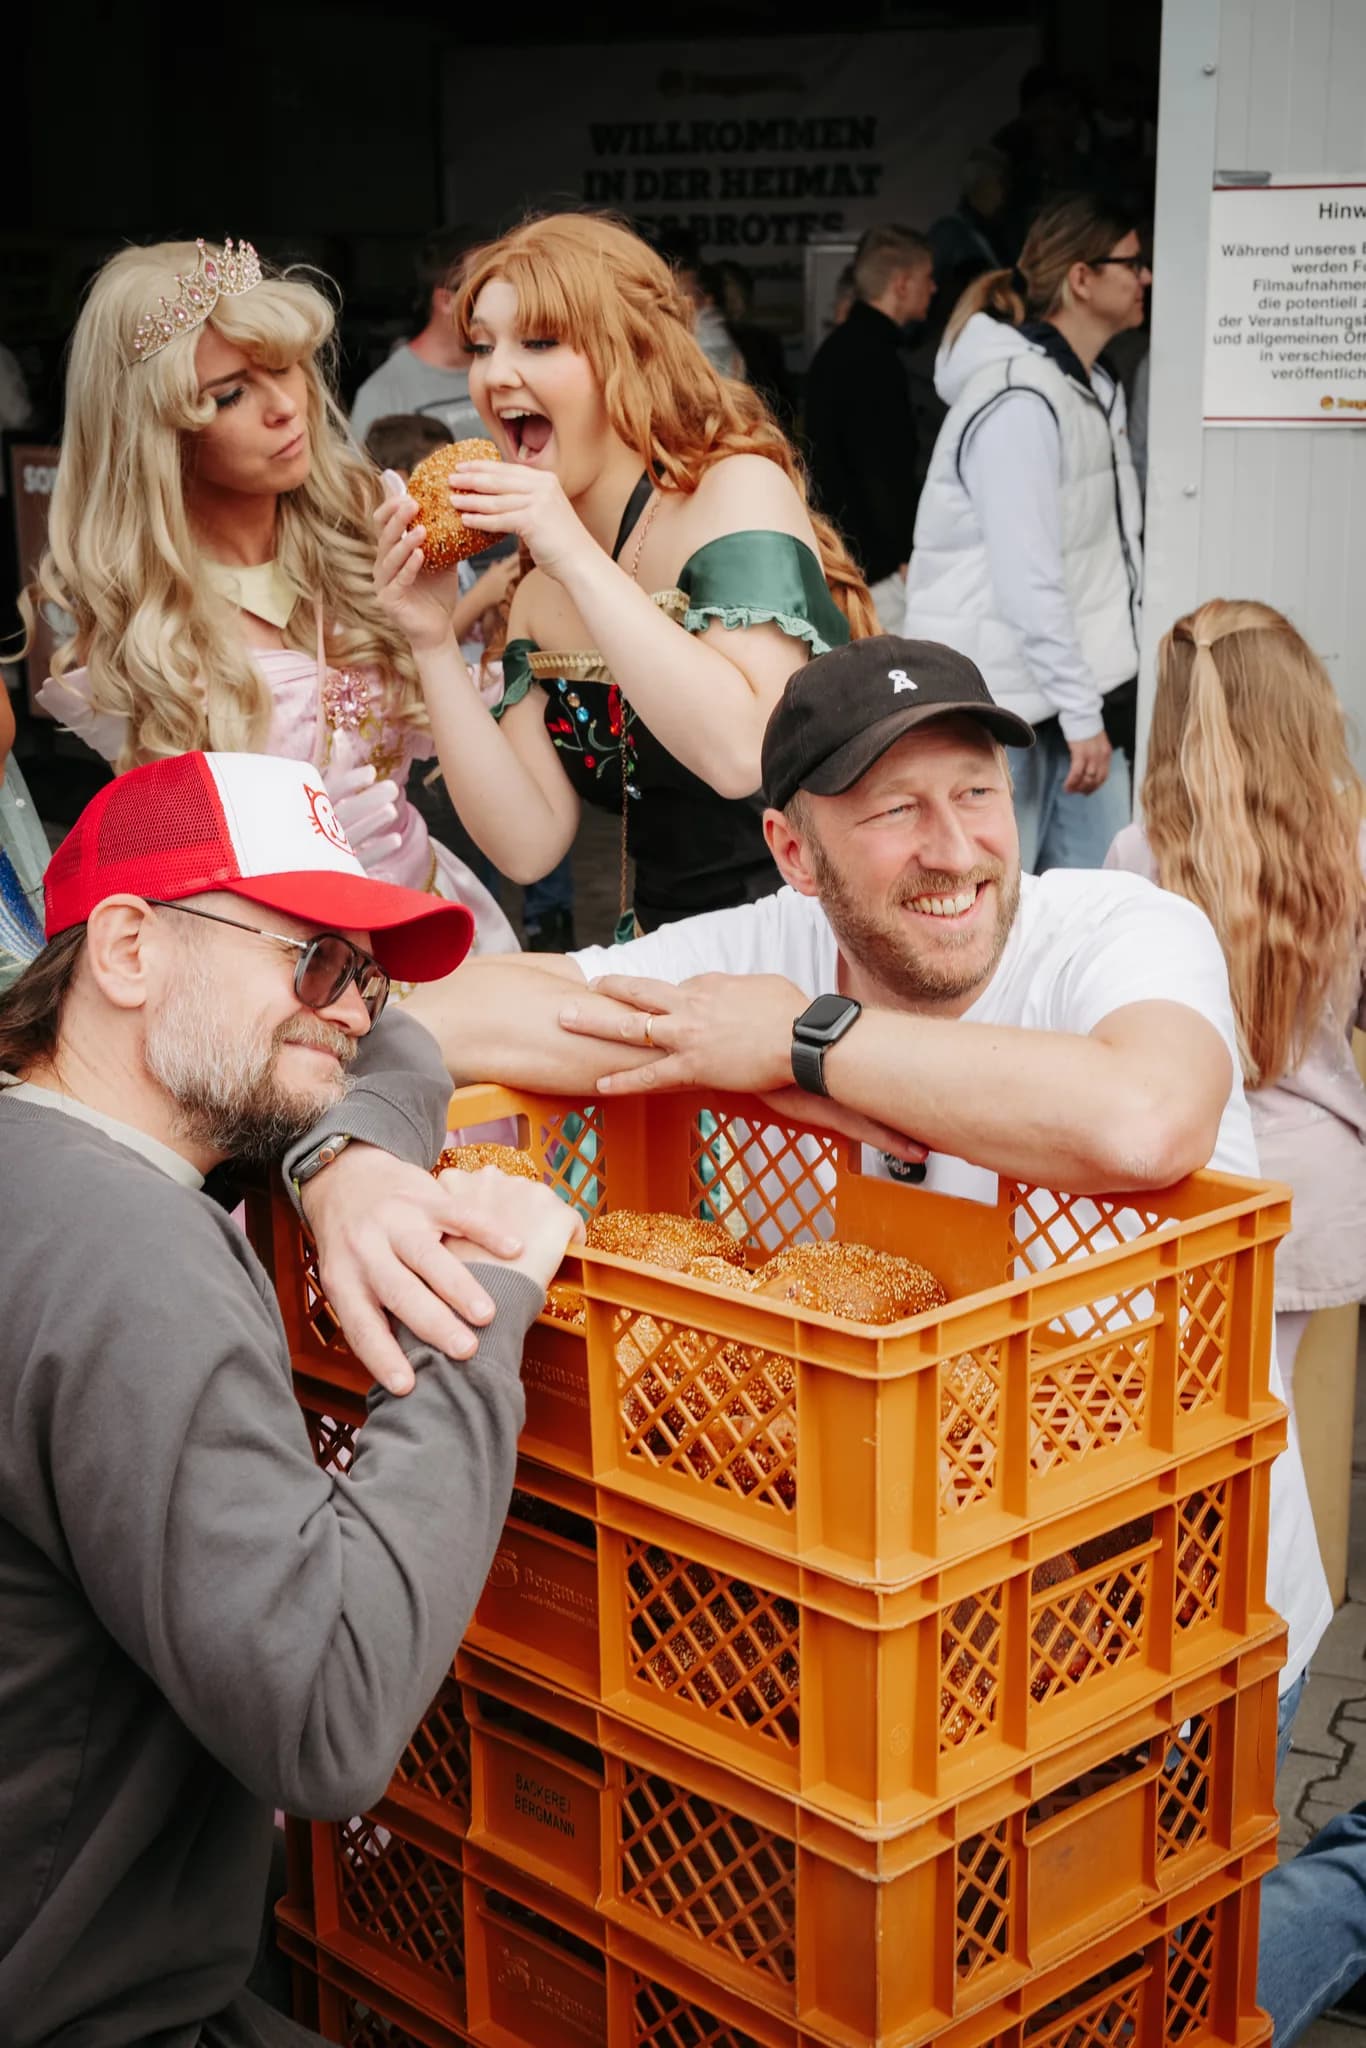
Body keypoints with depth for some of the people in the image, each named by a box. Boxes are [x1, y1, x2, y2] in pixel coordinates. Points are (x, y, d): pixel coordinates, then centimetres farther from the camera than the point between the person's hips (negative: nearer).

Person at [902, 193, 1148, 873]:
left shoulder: (1093, 388, 15)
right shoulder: (1020, 400, -17)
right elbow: (1029, 581, -22)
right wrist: (1082, 716, -21)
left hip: (1079, 683, 9)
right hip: (1008, 698, -9)